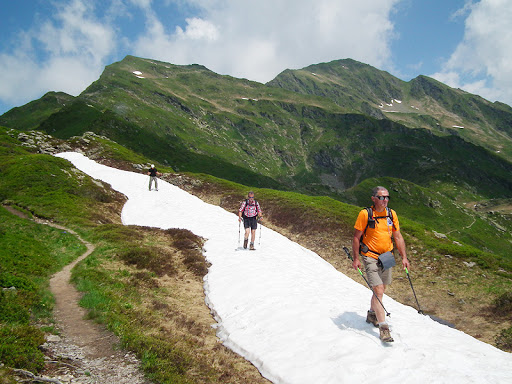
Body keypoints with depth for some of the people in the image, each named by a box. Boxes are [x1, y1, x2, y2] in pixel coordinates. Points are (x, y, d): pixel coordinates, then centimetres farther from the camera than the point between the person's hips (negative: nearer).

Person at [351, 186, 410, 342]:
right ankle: (383, 327, -5)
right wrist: (356, 259, -10)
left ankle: (372, 315, 39)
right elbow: (356, 237, -8)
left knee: (380, 290, 17)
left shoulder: (392, 214, 3)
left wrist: (404, 257, 5)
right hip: (371, 257, -5)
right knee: (378, 291, -11)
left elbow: (398, 237, 9)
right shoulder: (365, 214, -12)